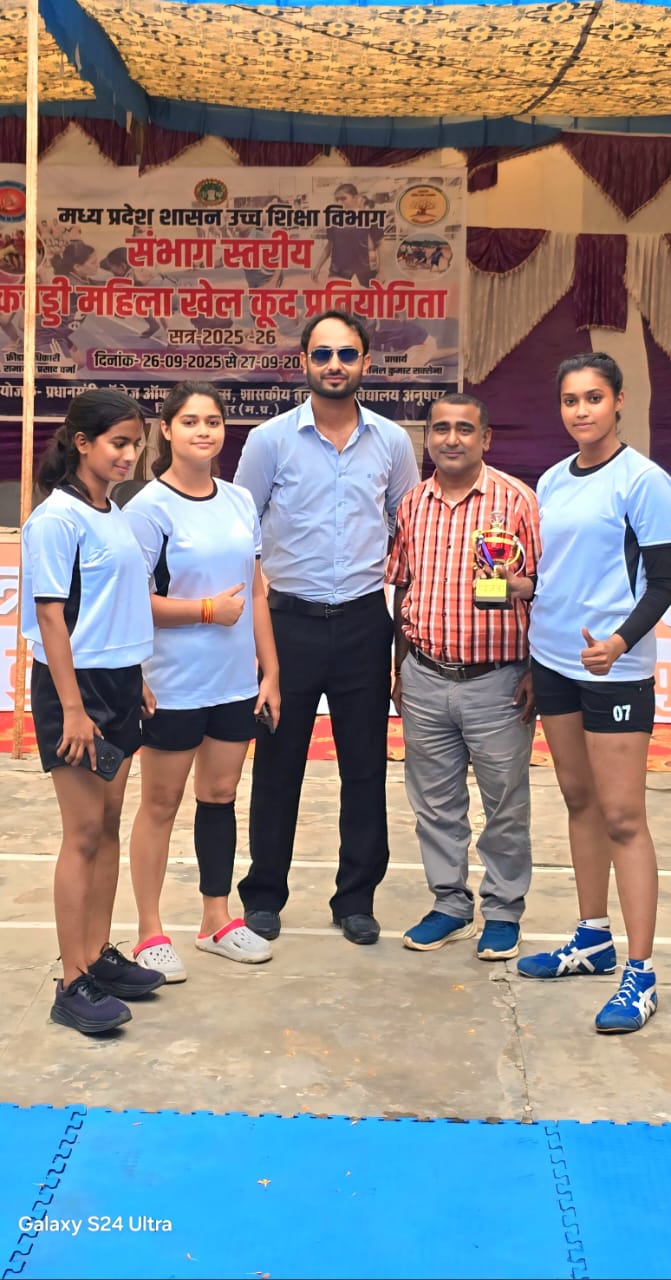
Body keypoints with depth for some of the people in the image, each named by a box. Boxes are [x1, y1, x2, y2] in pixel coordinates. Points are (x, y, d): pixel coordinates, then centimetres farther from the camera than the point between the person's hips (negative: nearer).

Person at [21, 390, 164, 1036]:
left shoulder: (115, 515, 11)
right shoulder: (57, 518, -13)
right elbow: (51, 618, -16)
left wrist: (136, 682, 15)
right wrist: (72, 709, -18)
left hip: (119, 683, 8)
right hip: (75, 686, -8)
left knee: (109, 826, 12)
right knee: (83, 833, -3)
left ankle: (100, 956, 24)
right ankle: (73, 983, 6)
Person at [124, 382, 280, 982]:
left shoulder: (240, 501, 7)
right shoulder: (150, 507, -11)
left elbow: (256, 591, 11)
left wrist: (271, 670, 8)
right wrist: (209, 609, -15)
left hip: (237, 681, 5)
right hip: (175, 684, -5)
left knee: (221, 795, 14)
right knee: (161, 803, 7)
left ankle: (217, 919, 28)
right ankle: (150, 933, 18)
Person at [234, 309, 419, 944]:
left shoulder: (392, 441, 3)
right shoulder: (271, 439, -2)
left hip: (364, 623, 2)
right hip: (290, 622, -1)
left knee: (365, 767, 8)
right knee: (277, 766, 7)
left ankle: (356, 898, 23)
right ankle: (263, 894, 23)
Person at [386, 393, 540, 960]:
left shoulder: (516, 499, -5)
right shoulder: (412, 505, 8)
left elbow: (542, 590, -5)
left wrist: (535, 673, -9)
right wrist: (400, 668, 14)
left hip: (497, 680, -4)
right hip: (425, 679, 4)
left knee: (506, 805, 7)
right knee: (435, 803, 13)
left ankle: (503, 910, 22)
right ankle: (451, 904, 28)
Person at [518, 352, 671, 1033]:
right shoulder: (551, 481, 11)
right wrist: (531, 657, 12)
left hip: (614, 670, -7)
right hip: (553, 663, 7)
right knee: (578, 800, 14)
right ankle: (593, 941, 27)